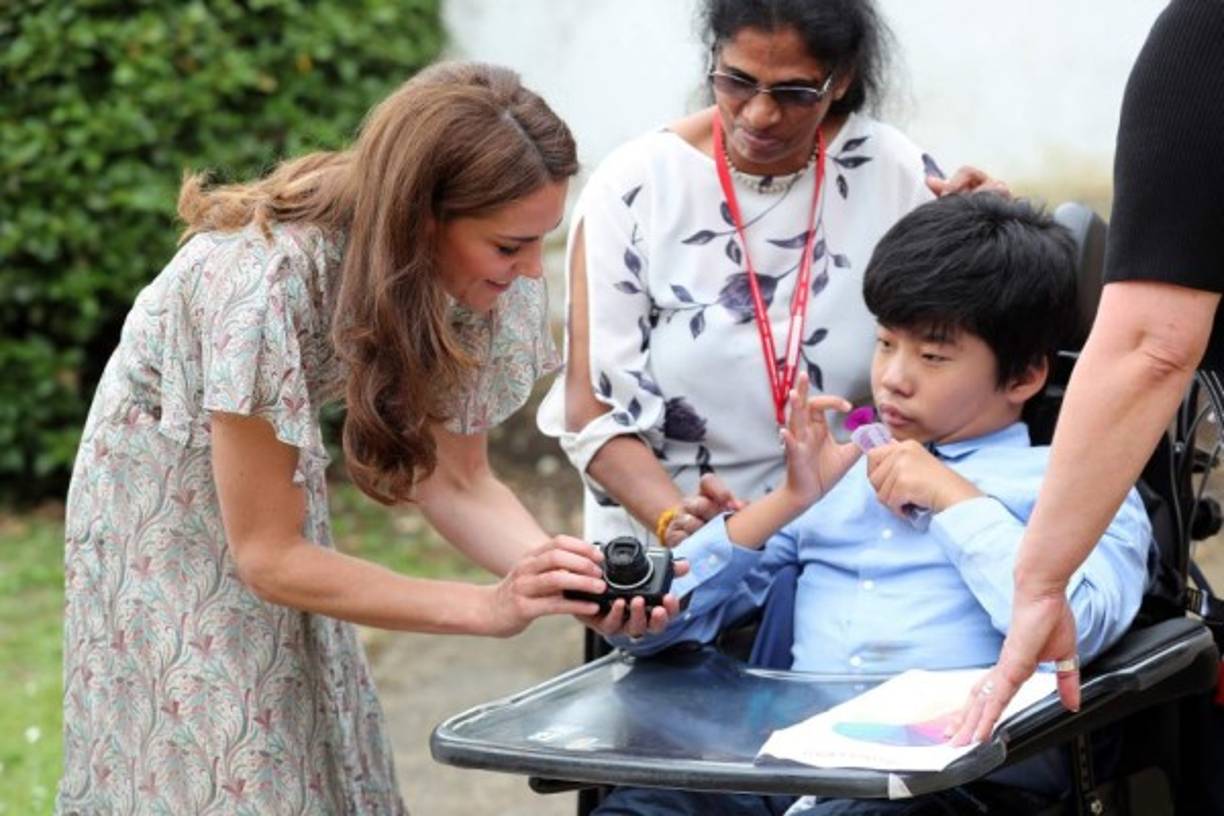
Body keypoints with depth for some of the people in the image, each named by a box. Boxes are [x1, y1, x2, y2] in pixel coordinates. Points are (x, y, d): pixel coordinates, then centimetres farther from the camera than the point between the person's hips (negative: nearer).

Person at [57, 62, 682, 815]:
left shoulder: (467, 274, -19)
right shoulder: (271, 277, -37)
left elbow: (455, 480, -9)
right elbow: (265, 554, -29)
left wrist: (559, 569, -29)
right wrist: (490, 607, -35)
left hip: (275, 479, 6)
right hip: (165, 504, -5)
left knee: (314, 755, 9)